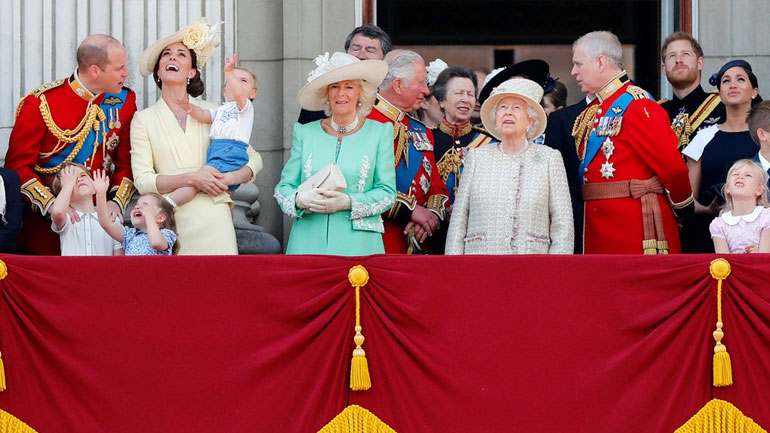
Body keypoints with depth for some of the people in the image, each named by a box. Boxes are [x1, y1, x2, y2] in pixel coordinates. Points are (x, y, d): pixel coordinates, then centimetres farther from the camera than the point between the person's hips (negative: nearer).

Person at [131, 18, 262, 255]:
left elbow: (254, 159, 14)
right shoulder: (144, 119, 8)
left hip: (213, 220, 1)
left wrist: (227, 179, -6)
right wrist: (191, 178, -13)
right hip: (170, 224, -1)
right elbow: (143, 181, -2)